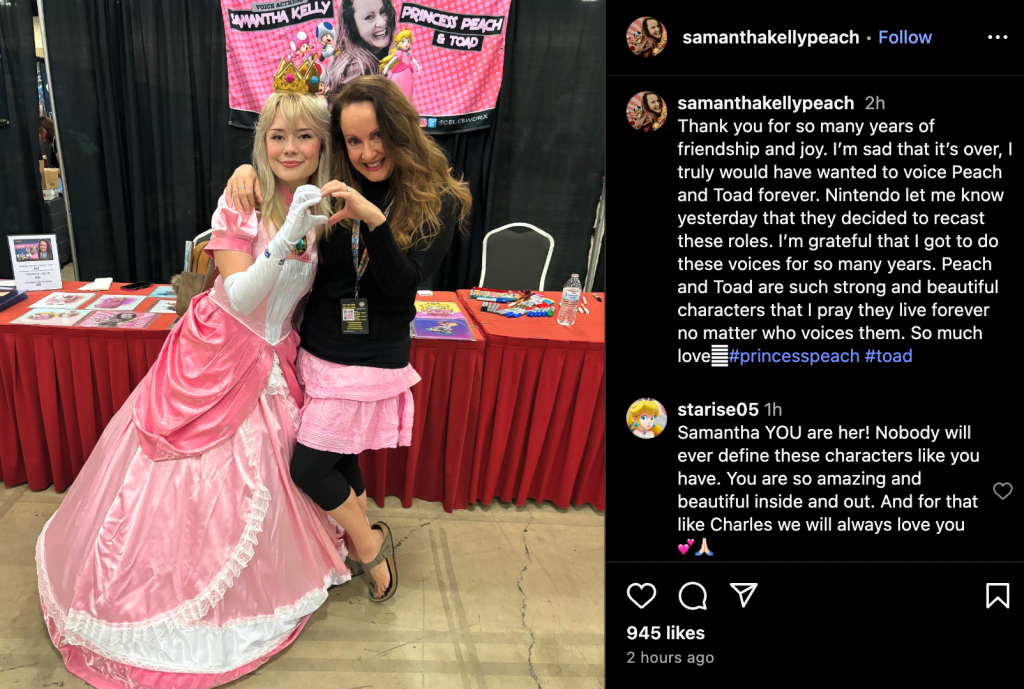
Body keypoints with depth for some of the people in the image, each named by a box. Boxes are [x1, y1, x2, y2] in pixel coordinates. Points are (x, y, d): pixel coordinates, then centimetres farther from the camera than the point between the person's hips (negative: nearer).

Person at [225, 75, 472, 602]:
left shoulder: (438, 202, -9)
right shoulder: (331, 188, 2)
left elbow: (402, 286, -18)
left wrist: (374, 220, -31)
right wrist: (247, 169, -5)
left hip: (371, 360, -5)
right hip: (316, 350, 5)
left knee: (307, 466, -2)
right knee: (339, 458, 17)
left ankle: (369, 544, 25)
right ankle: (365, 544, 43)